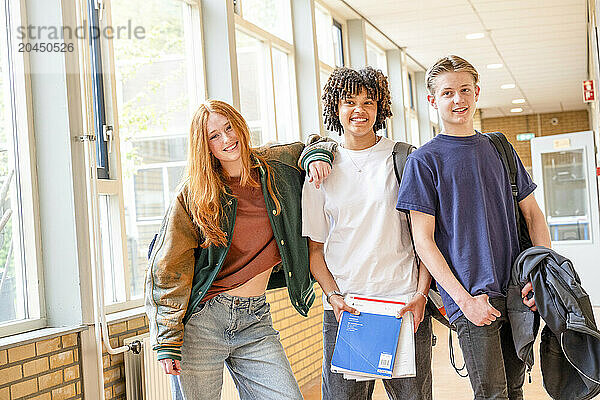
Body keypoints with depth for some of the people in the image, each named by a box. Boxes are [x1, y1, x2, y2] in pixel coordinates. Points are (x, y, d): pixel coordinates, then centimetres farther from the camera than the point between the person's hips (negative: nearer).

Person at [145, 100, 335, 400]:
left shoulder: (277, 165, 6)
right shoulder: (194, 194, -3)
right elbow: (167, 270, -4)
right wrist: (167, 341, -10)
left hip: (255, 321, 3)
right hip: (201, 319, -2)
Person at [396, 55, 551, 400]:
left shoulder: (499, 149, 12)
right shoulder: (424, 160, -3)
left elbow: (533, 215, 15)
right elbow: (424, 241, -6)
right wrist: (464, 298, -14)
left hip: (517, 293, 5)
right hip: (472, 297, -5)